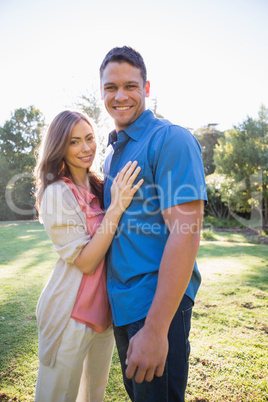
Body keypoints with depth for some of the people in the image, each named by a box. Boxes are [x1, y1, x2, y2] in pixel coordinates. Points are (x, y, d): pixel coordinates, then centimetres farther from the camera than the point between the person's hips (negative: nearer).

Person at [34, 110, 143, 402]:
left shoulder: (99, 187, 5)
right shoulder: (56, 193, -16)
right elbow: (85, 261, -21)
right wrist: (116, 207, -28)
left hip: (104, 307, 7)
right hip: (70, 312, -7)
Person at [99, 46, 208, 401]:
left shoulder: (172, 140, -14)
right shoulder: (112, 153, 13)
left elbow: (186, 233, -23)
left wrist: (155, 329, -25)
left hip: (158, 305, -8)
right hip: (121, 303, 8)